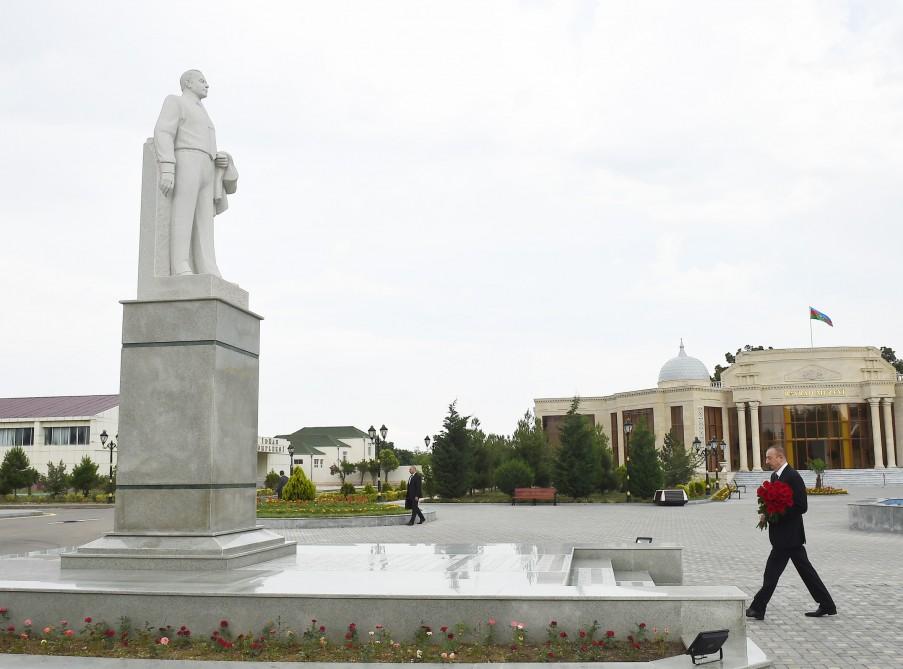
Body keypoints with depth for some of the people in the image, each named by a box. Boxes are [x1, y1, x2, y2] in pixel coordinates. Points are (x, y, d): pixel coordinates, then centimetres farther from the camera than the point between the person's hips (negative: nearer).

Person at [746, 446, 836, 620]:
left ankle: (758, 609, 1)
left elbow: (802, 506, -20)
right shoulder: (775, 476, 12)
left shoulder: (793, 476, -17)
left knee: (772, 571, -5)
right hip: (787, 534, 10)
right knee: (805, 569, 13)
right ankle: (827, 606, 20)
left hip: (787, 534, -10)